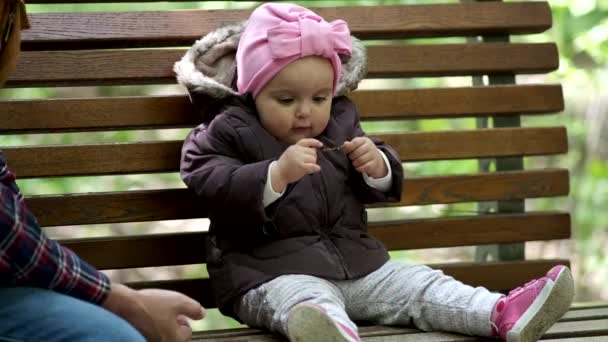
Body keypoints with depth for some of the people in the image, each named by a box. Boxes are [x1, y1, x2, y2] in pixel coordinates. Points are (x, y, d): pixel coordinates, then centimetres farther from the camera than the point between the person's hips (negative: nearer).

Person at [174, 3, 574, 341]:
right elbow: (217, 189, -18)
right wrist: (278, 174, -31)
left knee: (414, 283, -10)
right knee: (307, 301, -38)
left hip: (354, 263, 7)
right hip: (272, 273, -7)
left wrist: (377, 166, -6)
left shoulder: (341, 122, 15)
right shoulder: (229, 133, -2)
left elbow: (384, 187, 19)